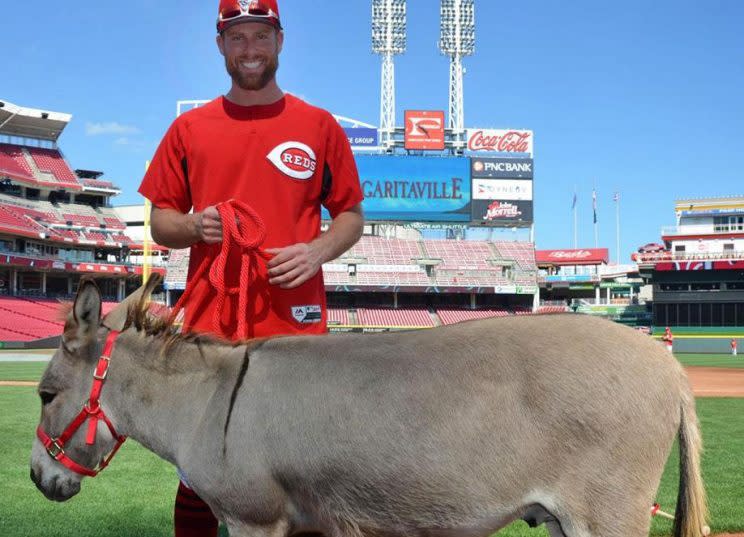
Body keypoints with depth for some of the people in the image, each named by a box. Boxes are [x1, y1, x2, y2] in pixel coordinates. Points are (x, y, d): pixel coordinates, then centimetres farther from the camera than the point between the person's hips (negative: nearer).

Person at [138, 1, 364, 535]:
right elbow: (160, 221, 13)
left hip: (296, 323, -1)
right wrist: (193, 226, -9)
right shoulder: (189, 129, 10)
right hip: (209, 323, 1)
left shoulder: (320, 126, 8)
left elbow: (351, 215, 11)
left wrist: (318, 250, -9)